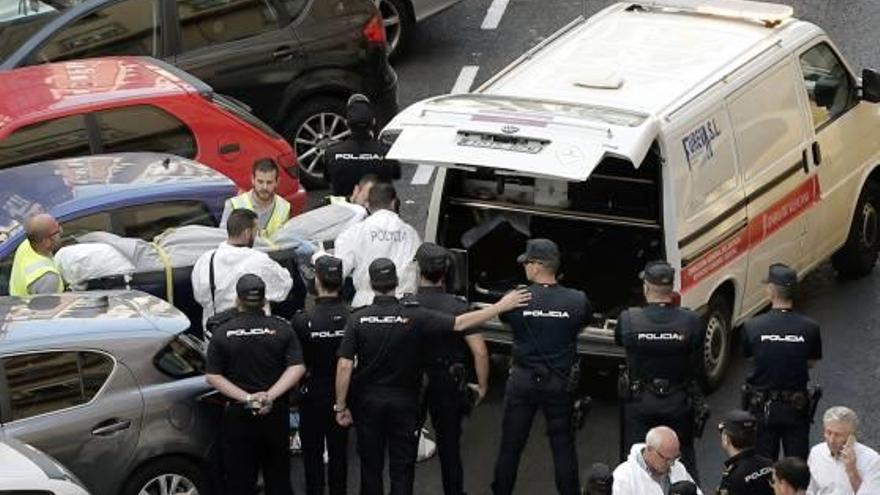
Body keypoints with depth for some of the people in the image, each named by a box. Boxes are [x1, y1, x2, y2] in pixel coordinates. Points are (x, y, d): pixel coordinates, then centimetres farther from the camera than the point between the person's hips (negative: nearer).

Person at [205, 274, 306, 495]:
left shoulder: (223, 333, -3)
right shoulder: (282, 329, -2)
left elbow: (213, 376, -8)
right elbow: (297, 368, -12)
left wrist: (246, 398, -15)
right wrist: (270, 395, -18)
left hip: (238, 414, -1)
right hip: (275, 413, 1)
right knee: (278, 477, 14)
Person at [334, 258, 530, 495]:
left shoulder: (358, 319, -9)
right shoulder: (413, 316, -12)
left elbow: (344, 365, -12)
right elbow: (460, 323, -15)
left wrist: (341, 406, -3)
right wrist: (502, 306, -11)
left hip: (368, 401, 1)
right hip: (404, 400, -1)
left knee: (371, 466, 14)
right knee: (401, 470, 7)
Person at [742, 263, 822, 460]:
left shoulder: (752, 327, -16)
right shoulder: (810, 328, -13)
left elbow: (749, 356, 0)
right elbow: (811, 363, 0)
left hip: (762, 408, 0)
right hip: (796, 407, 0)